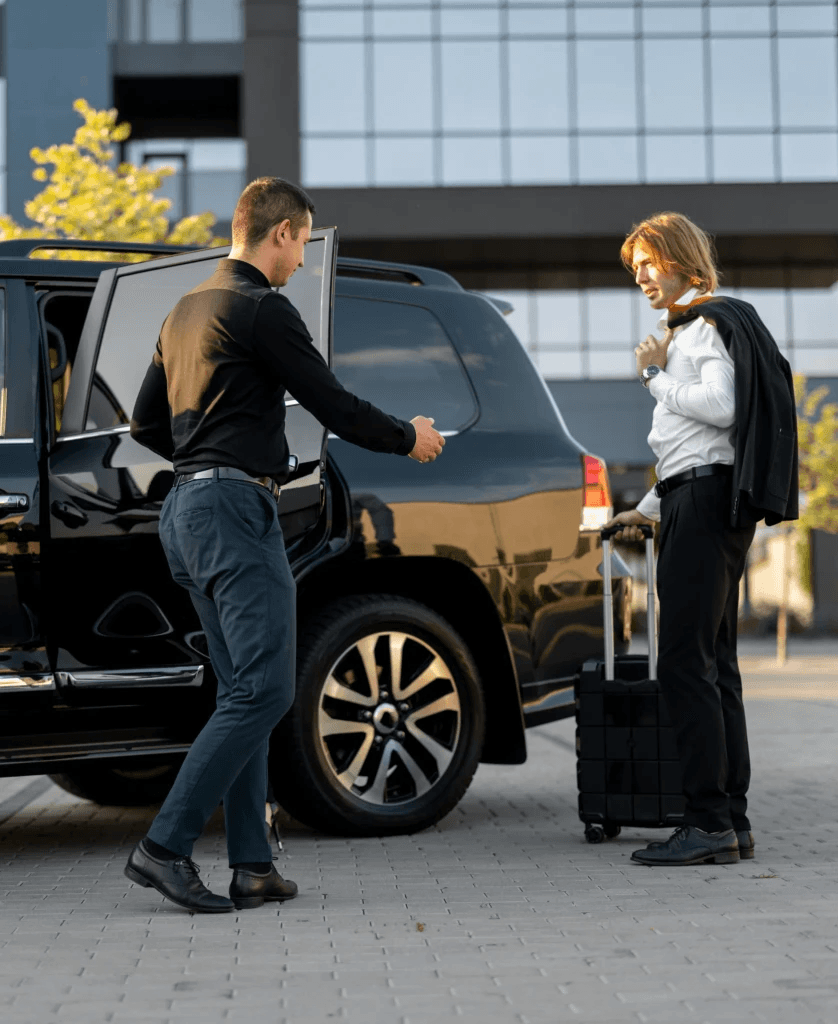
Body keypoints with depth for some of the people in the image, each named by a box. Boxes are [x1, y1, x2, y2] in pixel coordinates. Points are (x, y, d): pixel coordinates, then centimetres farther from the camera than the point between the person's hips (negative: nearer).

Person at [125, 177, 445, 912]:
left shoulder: (187, 310, 20)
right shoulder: (262, 309, -9)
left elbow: (146, 423, 24)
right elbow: (333, 405, -9)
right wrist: (410, 438, 7)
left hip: (186, 509, 10)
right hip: (234, 510, -10)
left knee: (245, 690, 9)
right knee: (263, 690, -10)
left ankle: (252, 865, 8)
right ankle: (166, 846, -13)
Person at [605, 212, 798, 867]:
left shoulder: (710, 323, -4)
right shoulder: (687, 329, 27)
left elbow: (720, 407, -20)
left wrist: (656, 375, -7)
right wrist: (651, 508, 25)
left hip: (706, 497, -11)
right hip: (702, 501, 11)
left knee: (686, 663, -14)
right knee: (715, 665, 7)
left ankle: (710, 823, -15)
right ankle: (733, 823, 8)